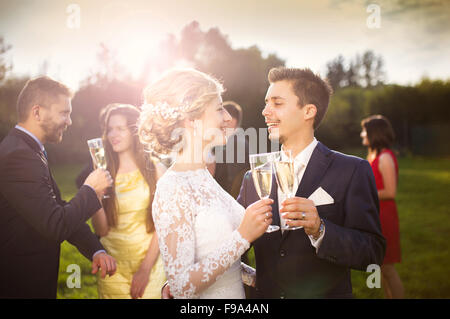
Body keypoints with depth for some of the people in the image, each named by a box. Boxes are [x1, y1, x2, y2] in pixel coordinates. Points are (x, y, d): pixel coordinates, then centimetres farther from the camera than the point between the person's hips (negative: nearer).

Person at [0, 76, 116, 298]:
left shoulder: (27, 150, 9)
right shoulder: (18, 156, -23)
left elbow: (60, 211, 8)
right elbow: (56, 226, -26)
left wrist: (96, 250, -3)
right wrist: (90, 190, -11)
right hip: (20, 286, -9)